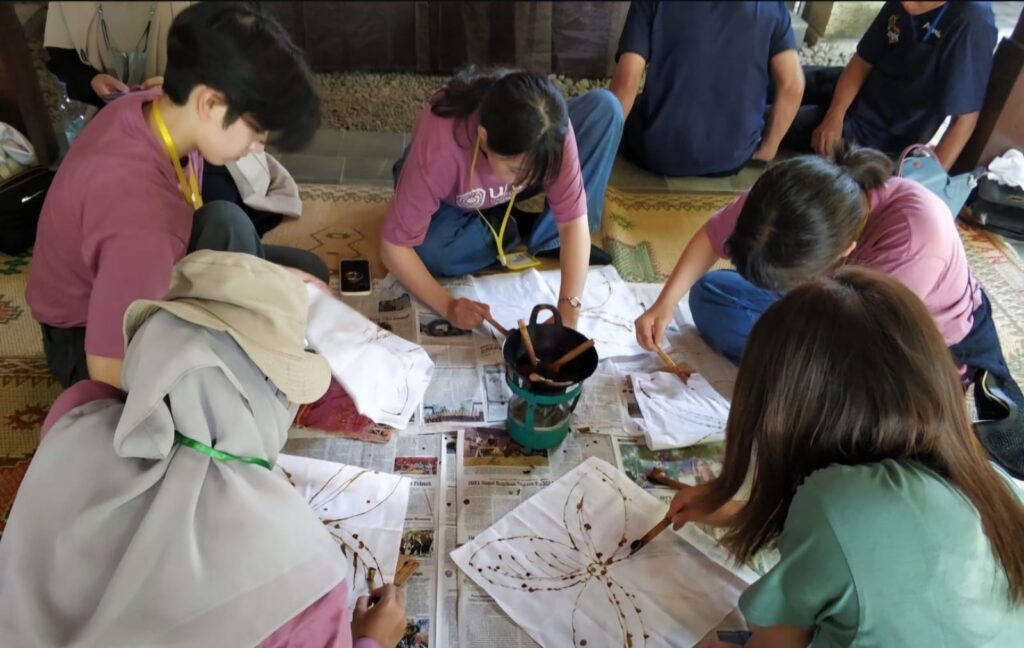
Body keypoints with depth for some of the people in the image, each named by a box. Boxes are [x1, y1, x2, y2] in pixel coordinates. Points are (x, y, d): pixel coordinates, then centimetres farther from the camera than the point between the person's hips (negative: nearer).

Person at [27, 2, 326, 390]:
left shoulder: (149, 109, -15)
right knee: (225, 226, -31)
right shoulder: (141, 212, -39)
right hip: (87, 339, -8)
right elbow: (111, 370, -31)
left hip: (141, 285, 8)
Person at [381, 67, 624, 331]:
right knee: (427, 252, -36)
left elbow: (573, 220, -33)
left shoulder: (548, 131, -35)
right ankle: (519, 229, -5)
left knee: (604, 107, -20)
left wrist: (567, 311, -42)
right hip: (455, 201, -1)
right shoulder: (439, 150, -41)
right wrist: (448, 306, -42)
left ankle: (549, 238, -13)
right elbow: (394, 246, -33)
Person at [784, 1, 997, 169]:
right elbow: (863, 62, -2)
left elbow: (965, 118, -26)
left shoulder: (971, 24, -29)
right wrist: (834, 116, -17)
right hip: (860, 89, 7)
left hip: (880, 129, -6)